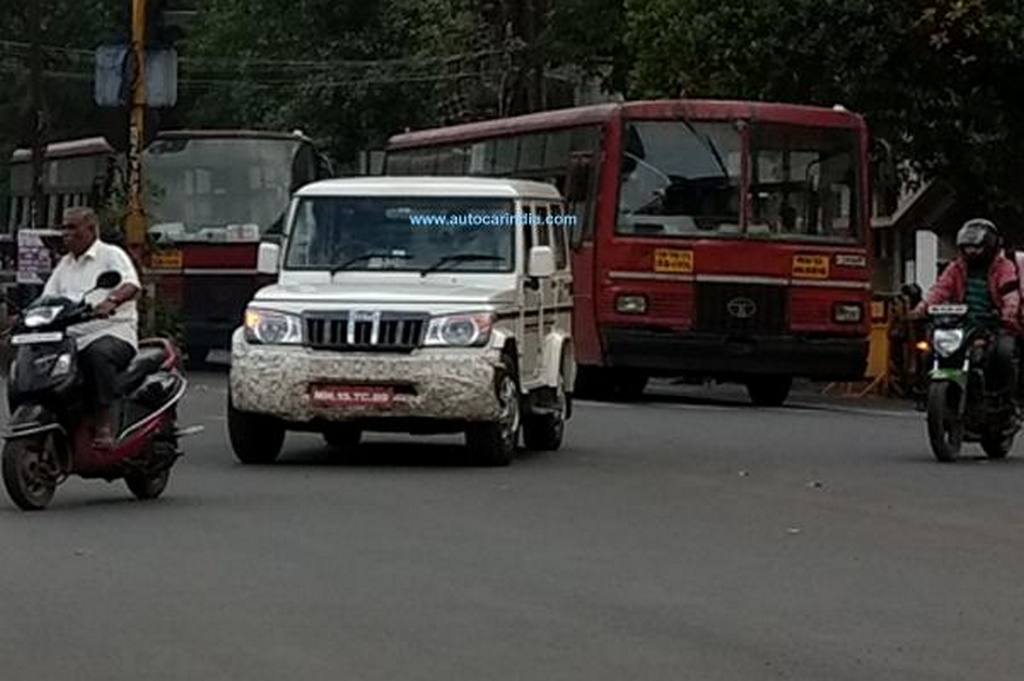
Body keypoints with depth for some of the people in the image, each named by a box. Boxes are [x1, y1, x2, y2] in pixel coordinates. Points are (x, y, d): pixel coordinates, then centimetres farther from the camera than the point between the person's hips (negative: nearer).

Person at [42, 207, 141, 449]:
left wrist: (111, 301, -37)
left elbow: (131, 285, -16)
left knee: (99, 354, -40)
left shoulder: (111, 255, 3)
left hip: (113, 333, -7)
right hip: (73, 339, 7)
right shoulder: (65, 264, 25)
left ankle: (105, 425, -41)